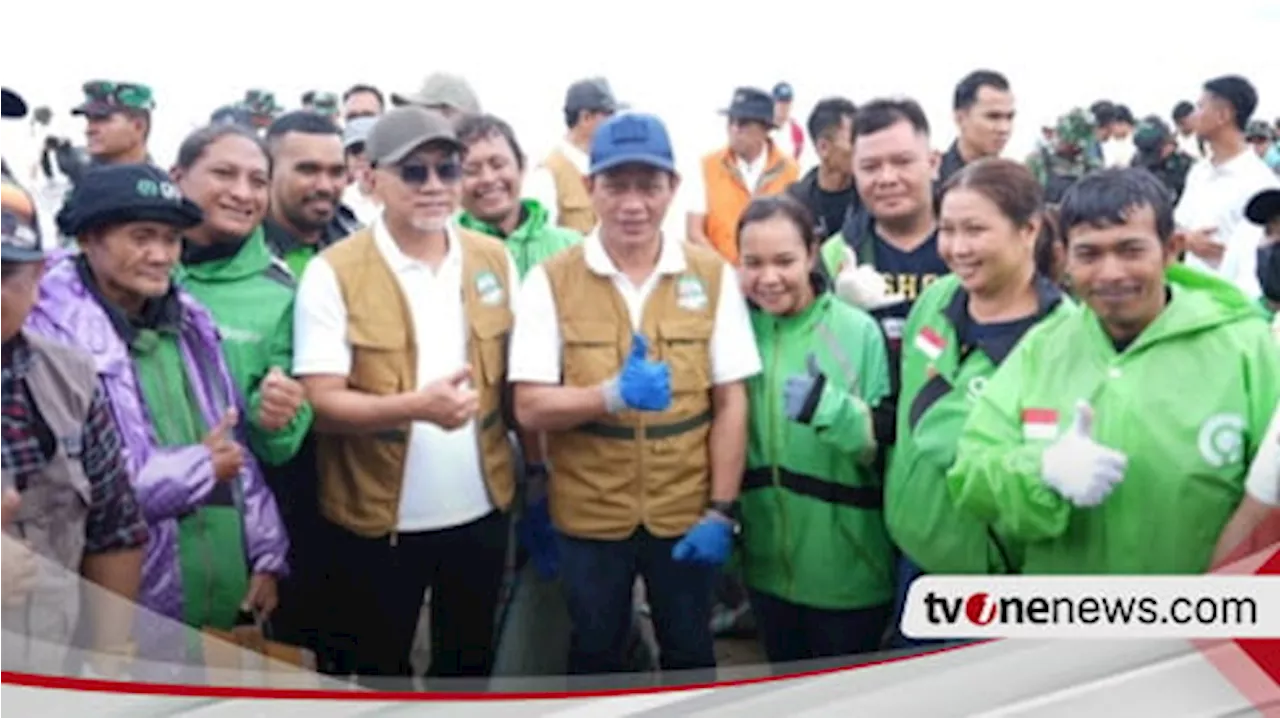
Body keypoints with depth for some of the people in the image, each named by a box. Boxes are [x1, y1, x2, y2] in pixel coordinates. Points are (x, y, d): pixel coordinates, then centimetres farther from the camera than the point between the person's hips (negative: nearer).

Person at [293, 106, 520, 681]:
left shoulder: (495, 259, 2)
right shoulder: (334, 272, -11)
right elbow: (323, 403, -16)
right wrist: (417, 405, -32)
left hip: (480, 513, 4)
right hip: (375, 521, -3)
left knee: (469, 667, 22)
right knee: (375, 674, 15)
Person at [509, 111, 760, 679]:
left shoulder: (712, 275, -5)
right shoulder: (551, 281, -8)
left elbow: (731, 401, -3)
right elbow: (530, 407, -12)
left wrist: (720, 510, -7)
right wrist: (614, 394, -29)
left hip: (685, 513, 1)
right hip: (588, 516, -1)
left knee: (689, 654, 20)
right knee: (595, 655, 19)